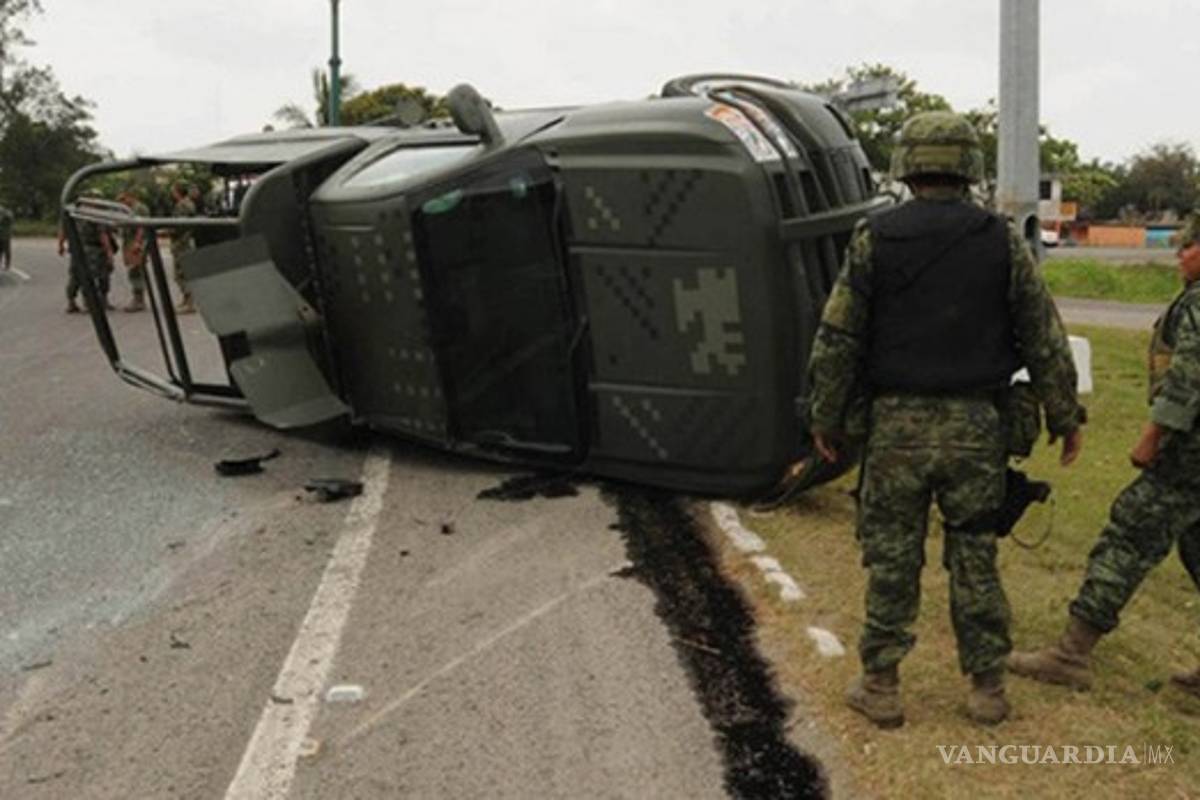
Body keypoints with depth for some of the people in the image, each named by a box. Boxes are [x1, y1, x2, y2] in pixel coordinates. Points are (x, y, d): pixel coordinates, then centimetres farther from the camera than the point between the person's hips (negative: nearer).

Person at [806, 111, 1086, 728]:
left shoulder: (874, 238, -4)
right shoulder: (1002, 241, 1)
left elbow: (836, 341, -4)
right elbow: (1044, 338, 4)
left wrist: (826, 419, 5)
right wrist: (1066, 417, 14)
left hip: (897, 425, -1)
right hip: (976, 425, 2)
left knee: (891, 559, 7)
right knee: (974, 558, 12)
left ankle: (880, 687, 15)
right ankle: (987, 688, 20)